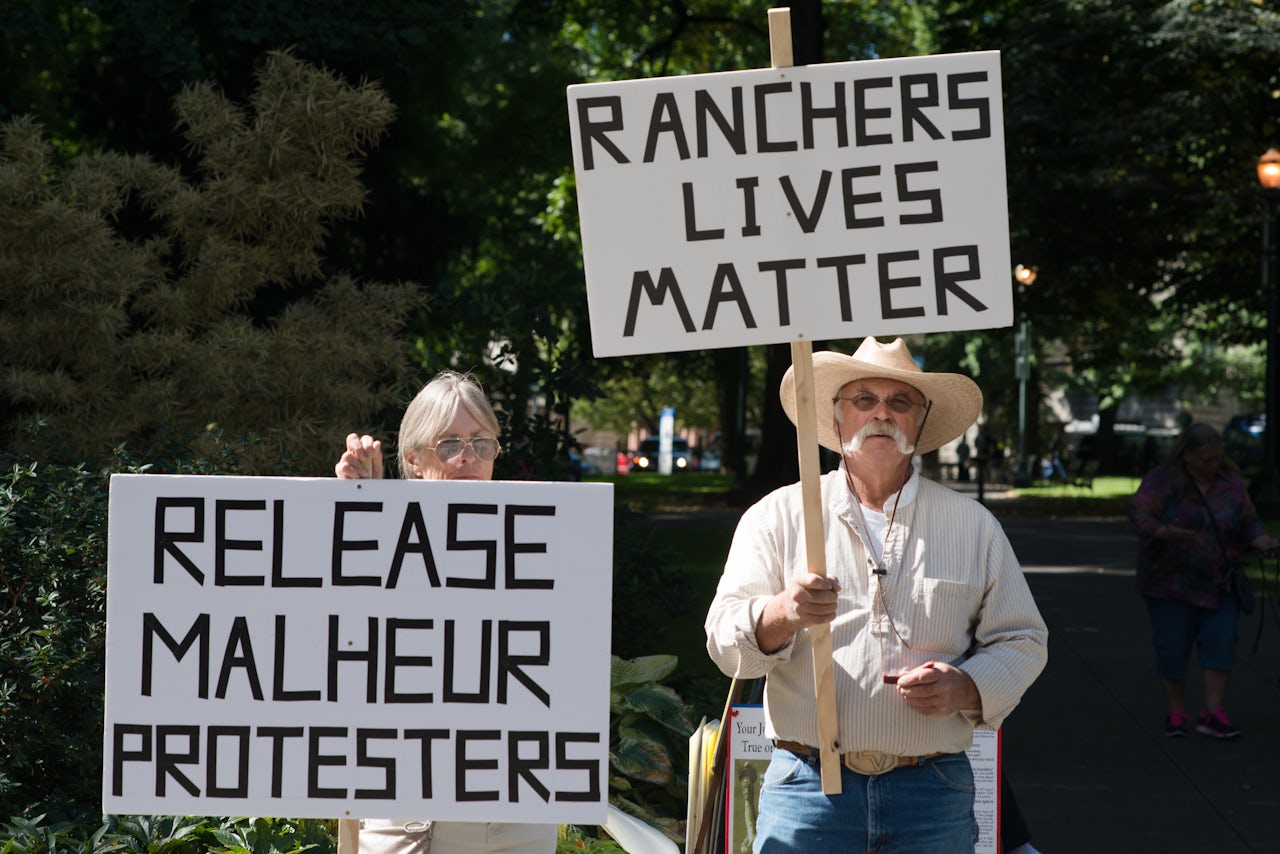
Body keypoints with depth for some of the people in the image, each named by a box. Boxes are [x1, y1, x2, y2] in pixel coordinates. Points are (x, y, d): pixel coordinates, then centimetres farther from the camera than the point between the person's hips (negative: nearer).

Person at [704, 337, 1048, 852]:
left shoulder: (973, 525, 11)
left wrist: (966, 688, -8)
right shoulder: (778, 516, 6)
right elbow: (725, 639, -3)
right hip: (808, 787, -1)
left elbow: (1022, 641, 12)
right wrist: (782, 615, -24)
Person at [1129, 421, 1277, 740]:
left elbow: (1248, 522, 4)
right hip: (1172, 581, -3)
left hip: (1217, 582, 3)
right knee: (1172, 648, 0)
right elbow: (1139, 517, -21)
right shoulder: (1160, 481, -11)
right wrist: (1167, 533, -39)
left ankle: (1212, 714, -6)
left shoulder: (1230, 481, 1)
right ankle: (1174, 712, 12)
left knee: (1220, 643, -7)